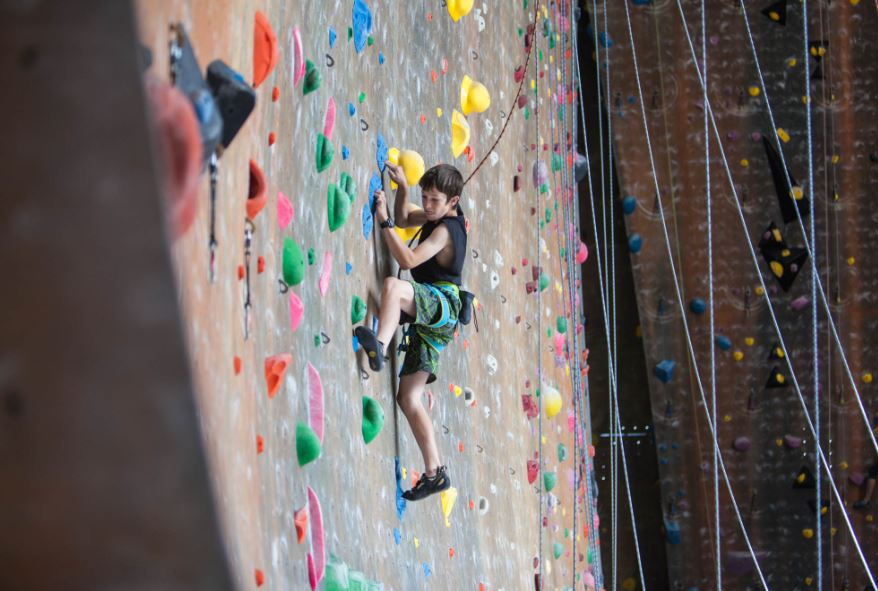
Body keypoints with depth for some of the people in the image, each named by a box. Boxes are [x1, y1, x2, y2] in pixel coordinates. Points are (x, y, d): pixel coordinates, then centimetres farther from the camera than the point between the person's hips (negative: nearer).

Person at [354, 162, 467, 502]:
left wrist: (384, 222, -23)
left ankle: (379, 347, -59)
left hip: (442, 306, -10)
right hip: (431, 318, 10)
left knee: (393, 285, -40)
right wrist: (402, 188, 16)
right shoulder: (442, 217, 17)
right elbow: (404, 219, 33)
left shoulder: (445, 230, -10)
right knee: (409, 398, 3)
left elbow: (408, 260, -22)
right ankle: (434, 473, 2)